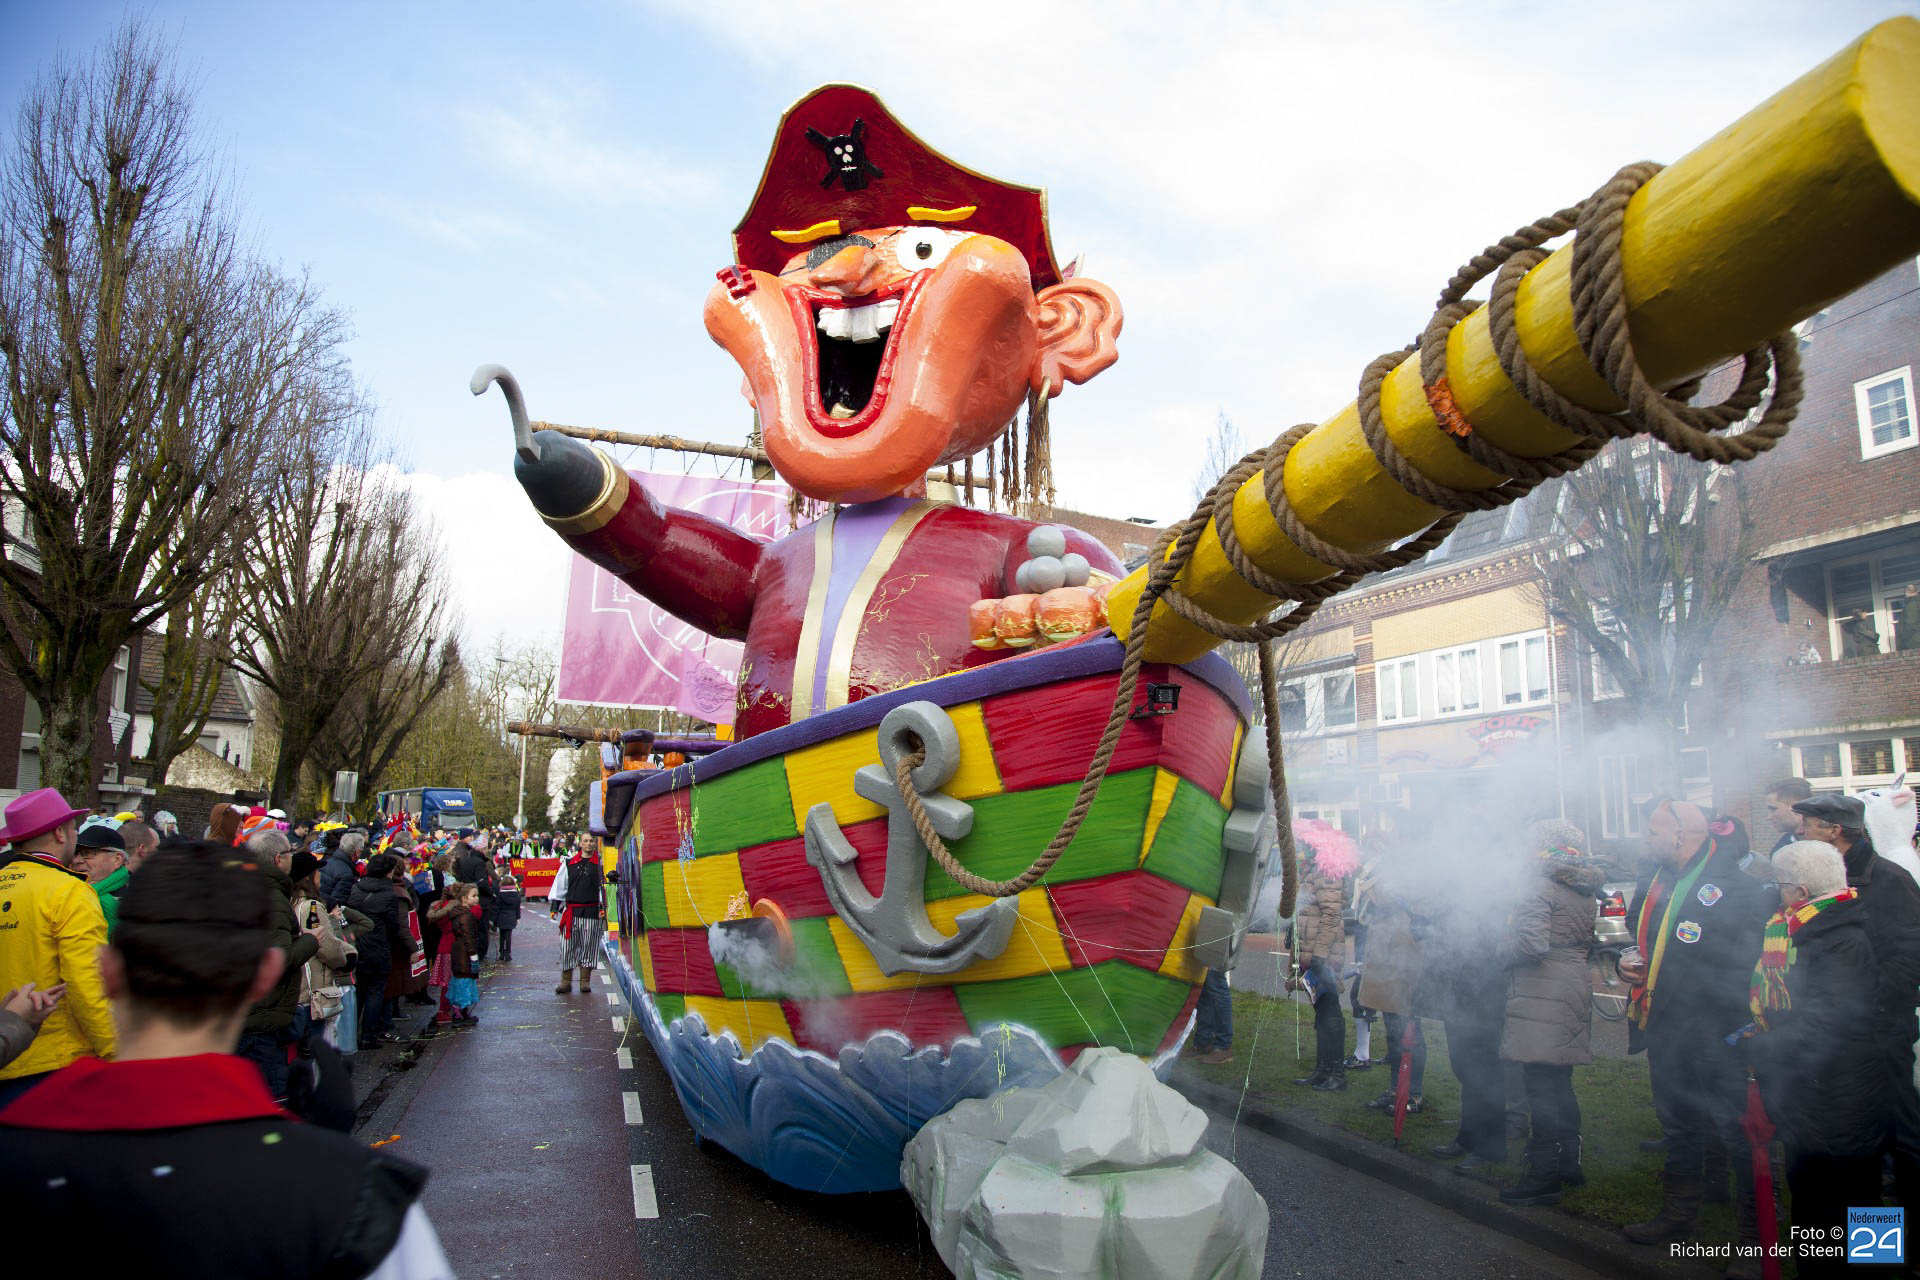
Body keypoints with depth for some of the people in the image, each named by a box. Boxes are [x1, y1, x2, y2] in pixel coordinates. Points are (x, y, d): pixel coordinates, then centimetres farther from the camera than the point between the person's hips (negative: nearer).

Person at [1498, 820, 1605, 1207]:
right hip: (1576, 990, 9)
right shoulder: (1586, 892, 12)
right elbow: (1589, 943, 19)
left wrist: (1505, 947, -6)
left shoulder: (1541, 887, -14)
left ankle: (1545, 1177, 0)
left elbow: (1532, 943, -23)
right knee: (1560, 1083, 19)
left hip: (1542, 996, -9)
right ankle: (1568, 1163, 28)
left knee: (1541, 1087, -4)